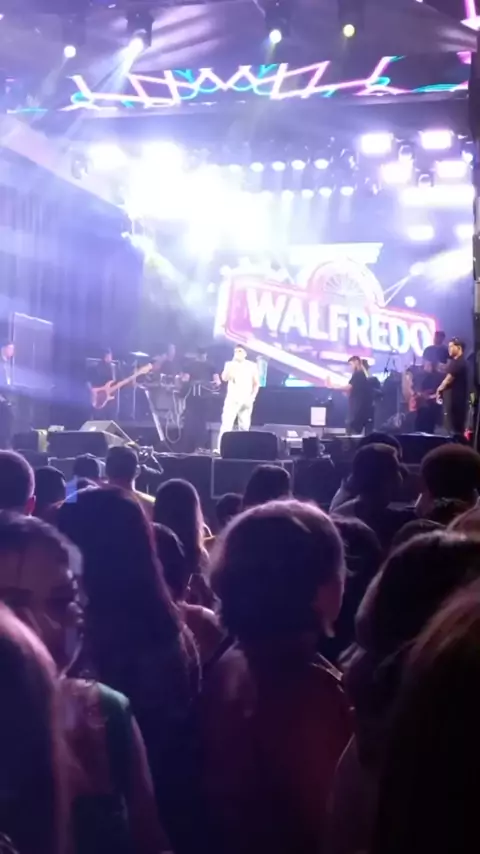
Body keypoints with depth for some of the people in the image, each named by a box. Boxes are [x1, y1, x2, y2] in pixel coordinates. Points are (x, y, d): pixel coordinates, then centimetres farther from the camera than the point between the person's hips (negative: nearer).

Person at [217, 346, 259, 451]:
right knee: (226, 425, -12)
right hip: (232, 399, -2)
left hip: (246, 401, 2)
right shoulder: (230, 364, 6)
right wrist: (233, 365, -14)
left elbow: (256, 383, 10)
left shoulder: (252, 366, 8)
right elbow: (224, 378, -9)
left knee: (244, 426, 3)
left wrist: (252, 397, -1)